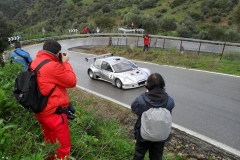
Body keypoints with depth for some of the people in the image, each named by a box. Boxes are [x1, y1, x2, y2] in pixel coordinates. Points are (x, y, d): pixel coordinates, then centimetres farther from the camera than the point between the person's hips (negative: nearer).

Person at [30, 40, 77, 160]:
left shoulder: (35, 63, 5)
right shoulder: (53, 66, -23)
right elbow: (72, 82, -14)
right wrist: (65, 63, -6)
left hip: (39, 111, 9)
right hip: (53, 112, -9)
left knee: (49, 140, 28)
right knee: (63, 145, 8)